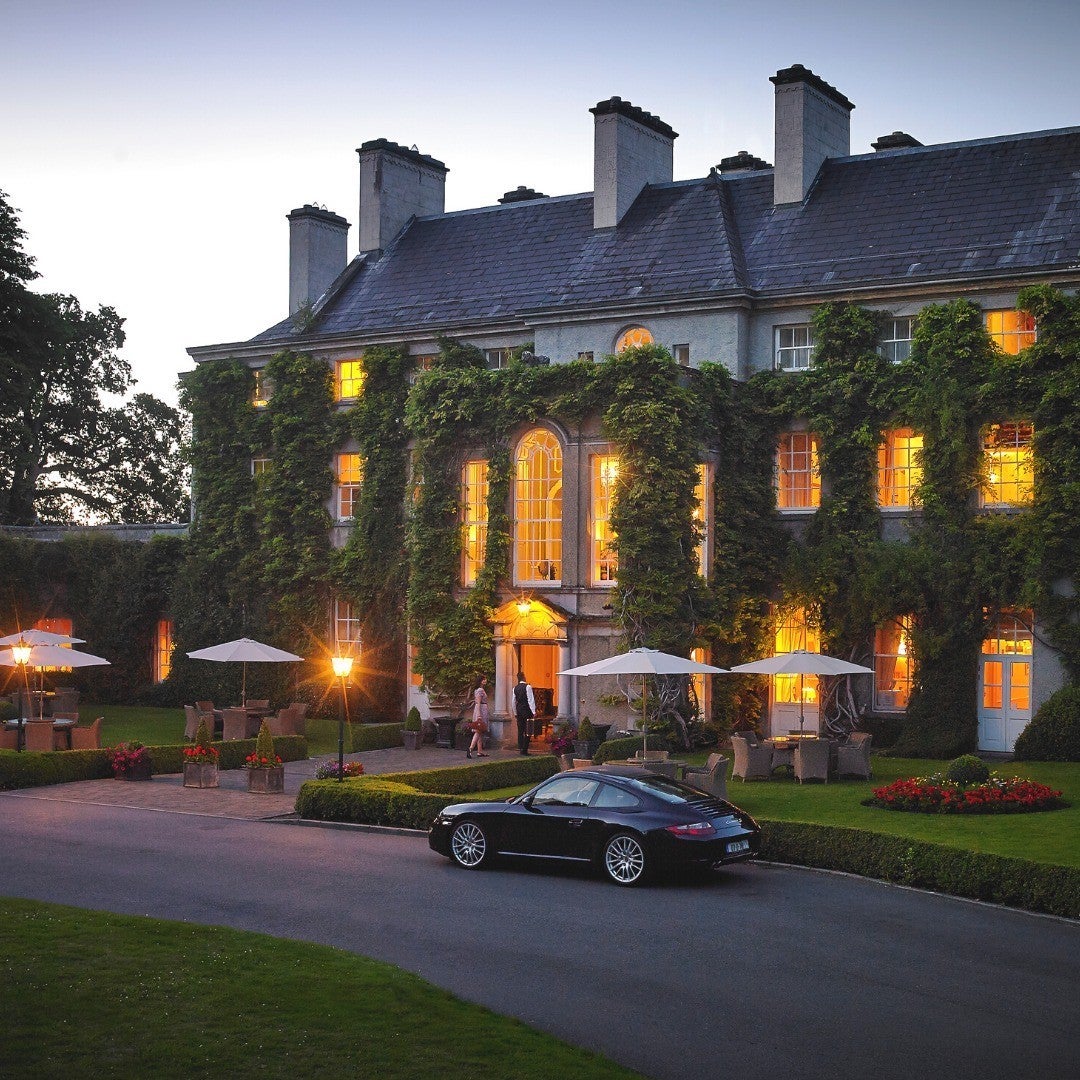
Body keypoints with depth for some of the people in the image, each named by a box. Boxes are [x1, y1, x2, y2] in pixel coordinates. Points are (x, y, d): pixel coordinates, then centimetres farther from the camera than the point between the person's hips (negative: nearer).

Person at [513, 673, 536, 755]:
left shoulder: (515, 688, 8)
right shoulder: (527, 687, -10)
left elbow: (514, 701, 13)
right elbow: (531, 700, -13)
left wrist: (515, 713, 21)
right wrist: (533, 711, -12)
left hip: (519, 711, 6)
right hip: (527, 711, -6)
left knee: (520, 730, 10)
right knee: (527, 731, -2)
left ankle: (520, 748, 10)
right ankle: (525, 749, -4)